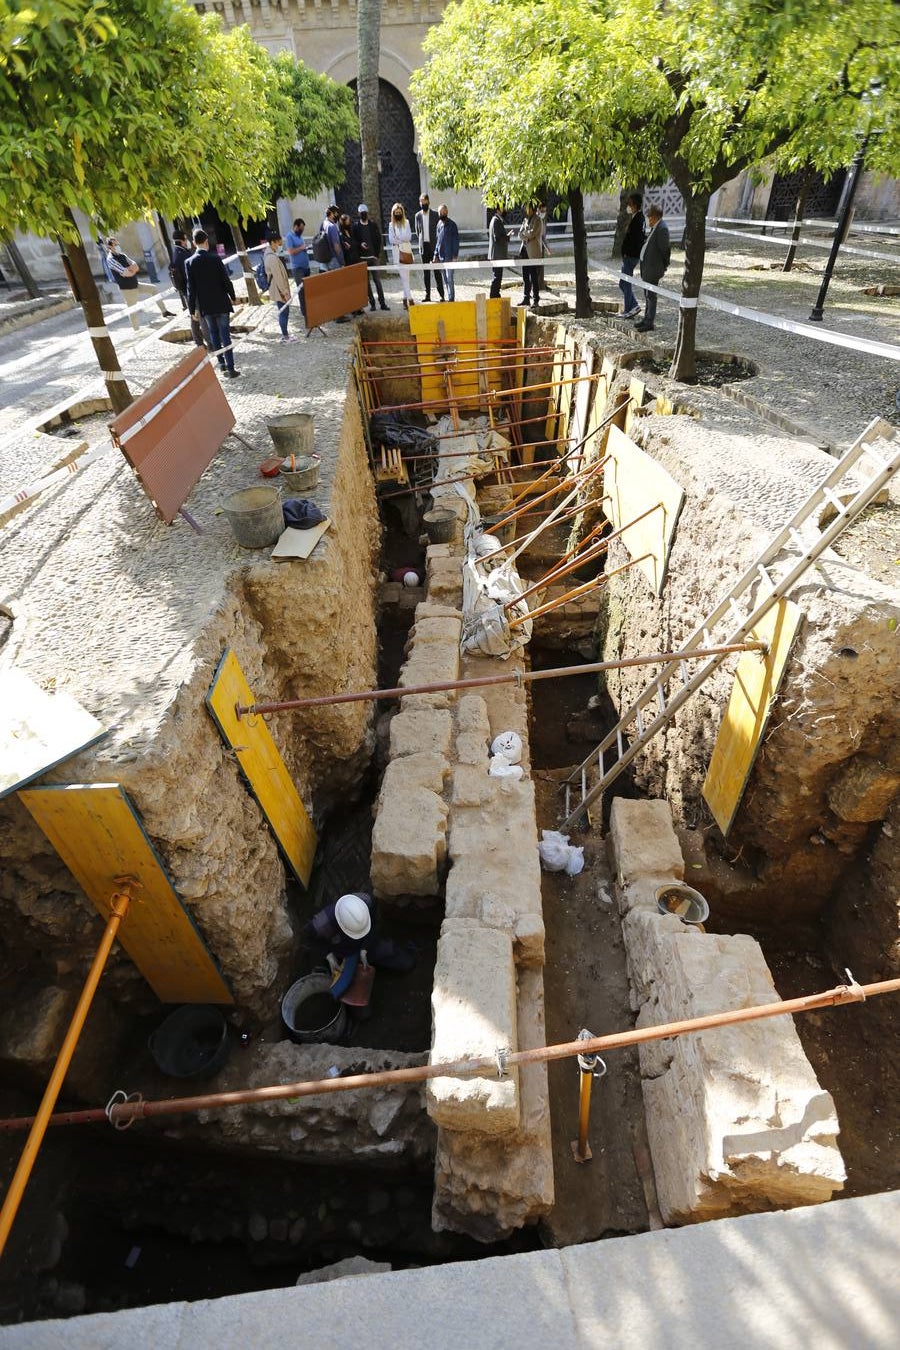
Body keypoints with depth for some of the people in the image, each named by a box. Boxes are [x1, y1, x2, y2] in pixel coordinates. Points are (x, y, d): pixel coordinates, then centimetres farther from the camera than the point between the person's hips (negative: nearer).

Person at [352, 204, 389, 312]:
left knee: (377, 280, -2)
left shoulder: (373, 225, 8)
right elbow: (354, 241, 5)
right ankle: (372, 303, 6)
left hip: (373, 257, 0)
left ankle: (382, 303, 0)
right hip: (362, 258, 0)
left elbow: (379, 239, 6)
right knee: (367, 281, 1)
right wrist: (360, 244, -17)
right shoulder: (356, 226, 5)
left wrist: (378, 254, -4)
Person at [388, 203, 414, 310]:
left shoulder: (406, 223, 8)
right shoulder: (391, 225, 6)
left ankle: (405, 299, 10)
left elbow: (408, 237, -3)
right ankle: (410, 299, -12)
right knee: (404, 277, -8)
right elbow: (391, 239, -3)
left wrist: (398, 238, -10)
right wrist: (403, 239, -9)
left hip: (407, 251, 1)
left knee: (405, 277, 3)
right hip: (398, 253, -1)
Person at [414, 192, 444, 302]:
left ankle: (441, 294, -2)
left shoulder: (435, 214, 0)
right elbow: (417, 231, 16)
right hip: (423, 246, 3)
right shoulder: (418, 215, 8)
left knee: (437, 270, -5)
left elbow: (439, 230, 4)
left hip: (434, 245, -3)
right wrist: (421, 242, 11)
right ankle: (427, 294, 8)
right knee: (426, 271, 5)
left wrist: (437, 243, 0)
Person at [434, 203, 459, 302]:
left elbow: (456, 241, -7)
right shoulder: (439, 224, 12)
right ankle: (450, 297, 15)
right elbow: (438, 240, 18)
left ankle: (451, 298, -6)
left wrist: (455, 256, -14)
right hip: (441, 256, 6)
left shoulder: (452, 224, -5)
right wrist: (436, 254, 13)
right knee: (445, 279, 8)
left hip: (449, 256, -6)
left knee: (450, 278, -10)